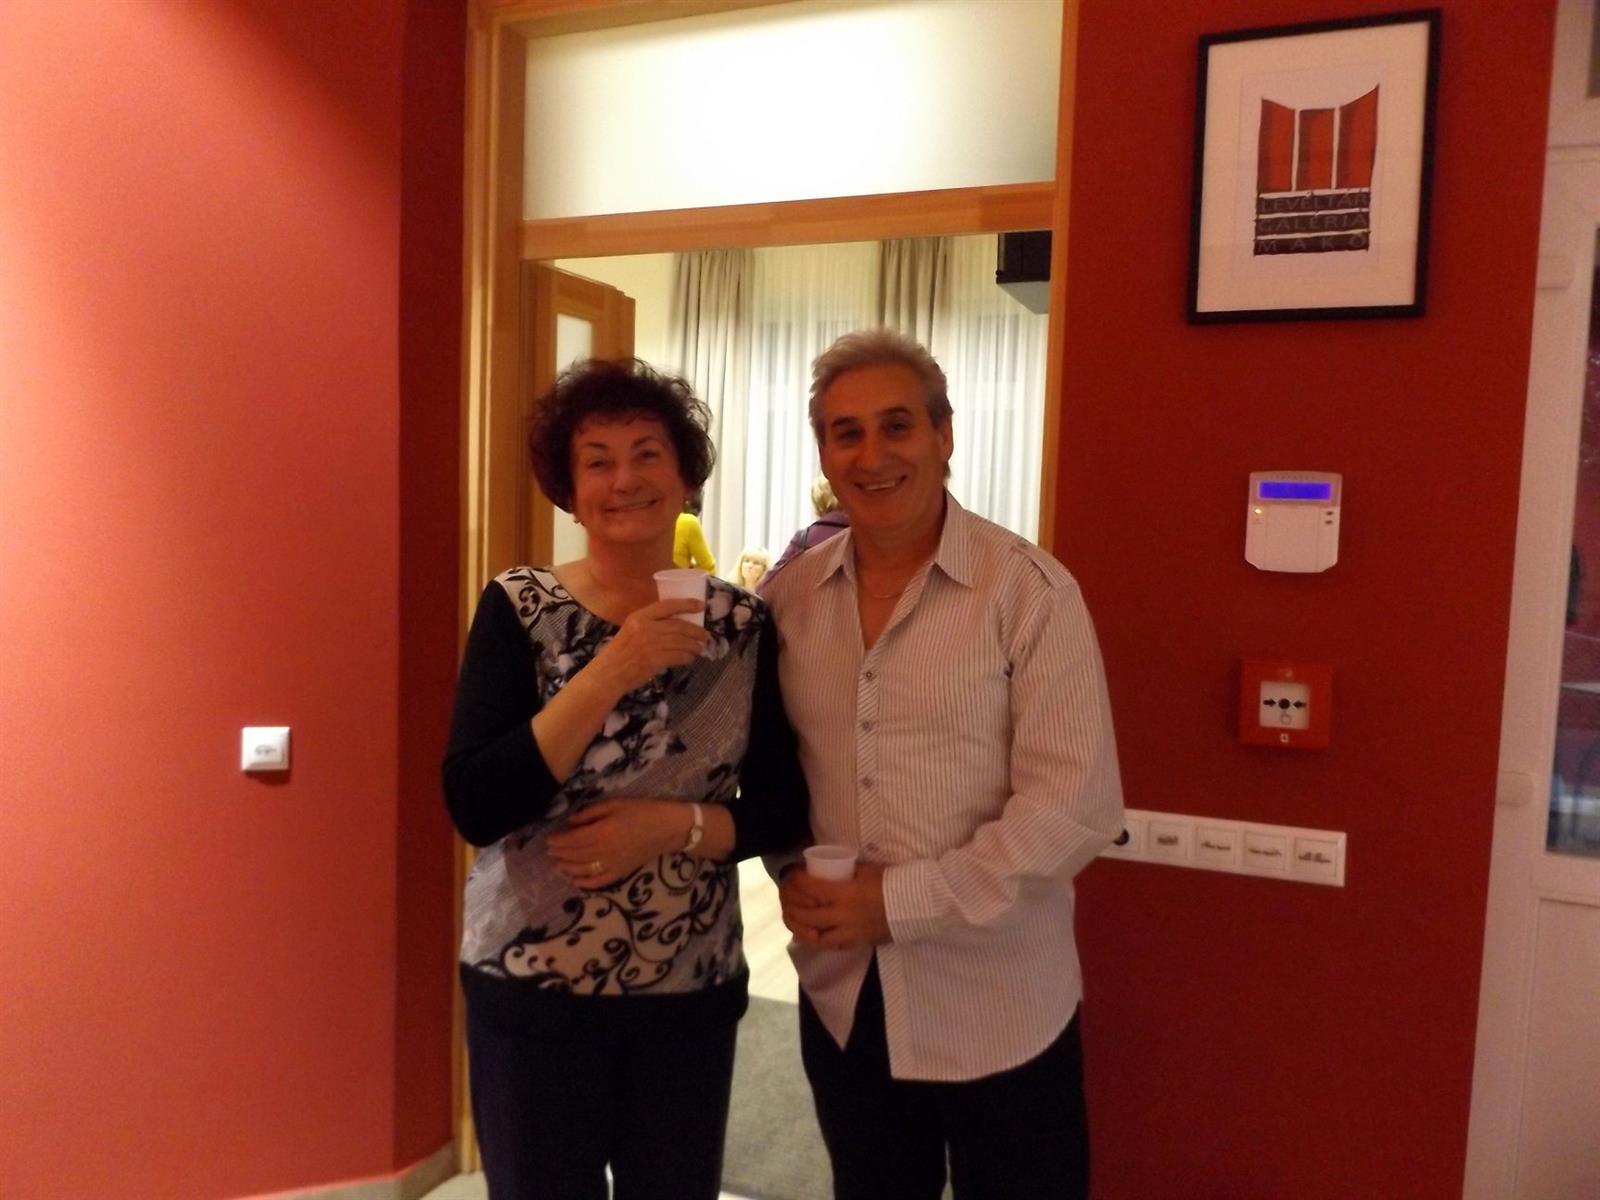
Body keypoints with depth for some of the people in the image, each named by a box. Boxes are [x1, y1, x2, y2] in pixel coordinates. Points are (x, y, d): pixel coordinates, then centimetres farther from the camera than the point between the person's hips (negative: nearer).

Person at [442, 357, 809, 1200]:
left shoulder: (741, 623, -3)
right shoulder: (518, 609, -8)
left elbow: (786, 809, 0)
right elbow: (474, 808, -17)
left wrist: (672, 825, -18)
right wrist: (611, 673, -25)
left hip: (691, 992, 2)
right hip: (530, 988, -1)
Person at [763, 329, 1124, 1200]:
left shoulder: (1030, 591, -14)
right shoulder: (789, 598, 1)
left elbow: (1076, 808, -18)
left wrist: (898, 900, -19)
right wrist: (791, 875, -8)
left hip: (999, 1005, -4)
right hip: (842, 997, 4)